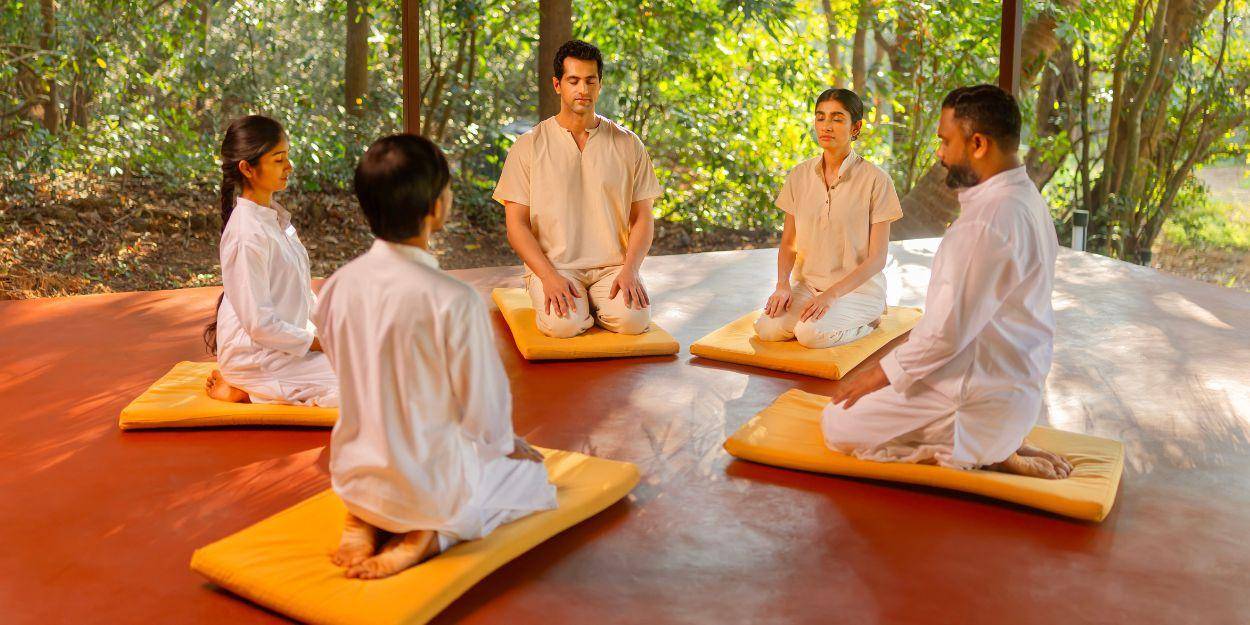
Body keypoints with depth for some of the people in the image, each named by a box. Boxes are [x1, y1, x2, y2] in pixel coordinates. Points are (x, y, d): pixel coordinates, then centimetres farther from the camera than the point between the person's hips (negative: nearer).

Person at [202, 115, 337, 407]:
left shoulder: (276, 216, 7)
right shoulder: (248, 235, -23)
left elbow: (301, 290, 15)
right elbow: (260, 325, -22)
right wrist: (320, 342, -15)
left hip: (286, 337, 9)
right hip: (253, 354, -9)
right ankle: (244, 390, -4)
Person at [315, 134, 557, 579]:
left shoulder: (339, 285, -8)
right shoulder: (454, 301, -26)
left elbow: (356, 387, 6)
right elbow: (486, 410, -16)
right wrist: (507, 444, 7)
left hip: (352, 474, 6)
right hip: (432, 483, -6)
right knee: (531, 473, 22)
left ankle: (366, 521, 10)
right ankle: (430, 535, -2)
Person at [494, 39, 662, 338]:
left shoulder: (627, 144, 9)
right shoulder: (529, 146, 3)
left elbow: (643, 218, 8)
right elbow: (517, 224, -1)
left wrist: (630, 269, -10)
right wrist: (550, 276, -16)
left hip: (612, 265, 2)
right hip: (552, 265, -2)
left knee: (633, 319, -27)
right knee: (564, 324, -30)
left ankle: (595, 303, 7)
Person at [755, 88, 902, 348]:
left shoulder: (875, 180, -10)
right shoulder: (800, 175, 3)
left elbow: (877, 258, -10)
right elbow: (788, 242, 8)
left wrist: (832, 294, -23)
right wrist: (782, 284, -12)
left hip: (857, 287, -4)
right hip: (806, 283, 4)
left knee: (811, 334, -30)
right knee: (767, 329, -24)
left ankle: (866, 322, 0)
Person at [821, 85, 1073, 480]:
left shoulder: (990, 219, -26)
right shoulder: (1024, 197, 7)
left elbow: (949, 330, -26)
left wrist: (881, 373, -12)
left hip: (981, 394, -10)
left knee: (838, 425, -1)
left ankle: (987, 452, -4)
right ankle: (994, 444, 11)